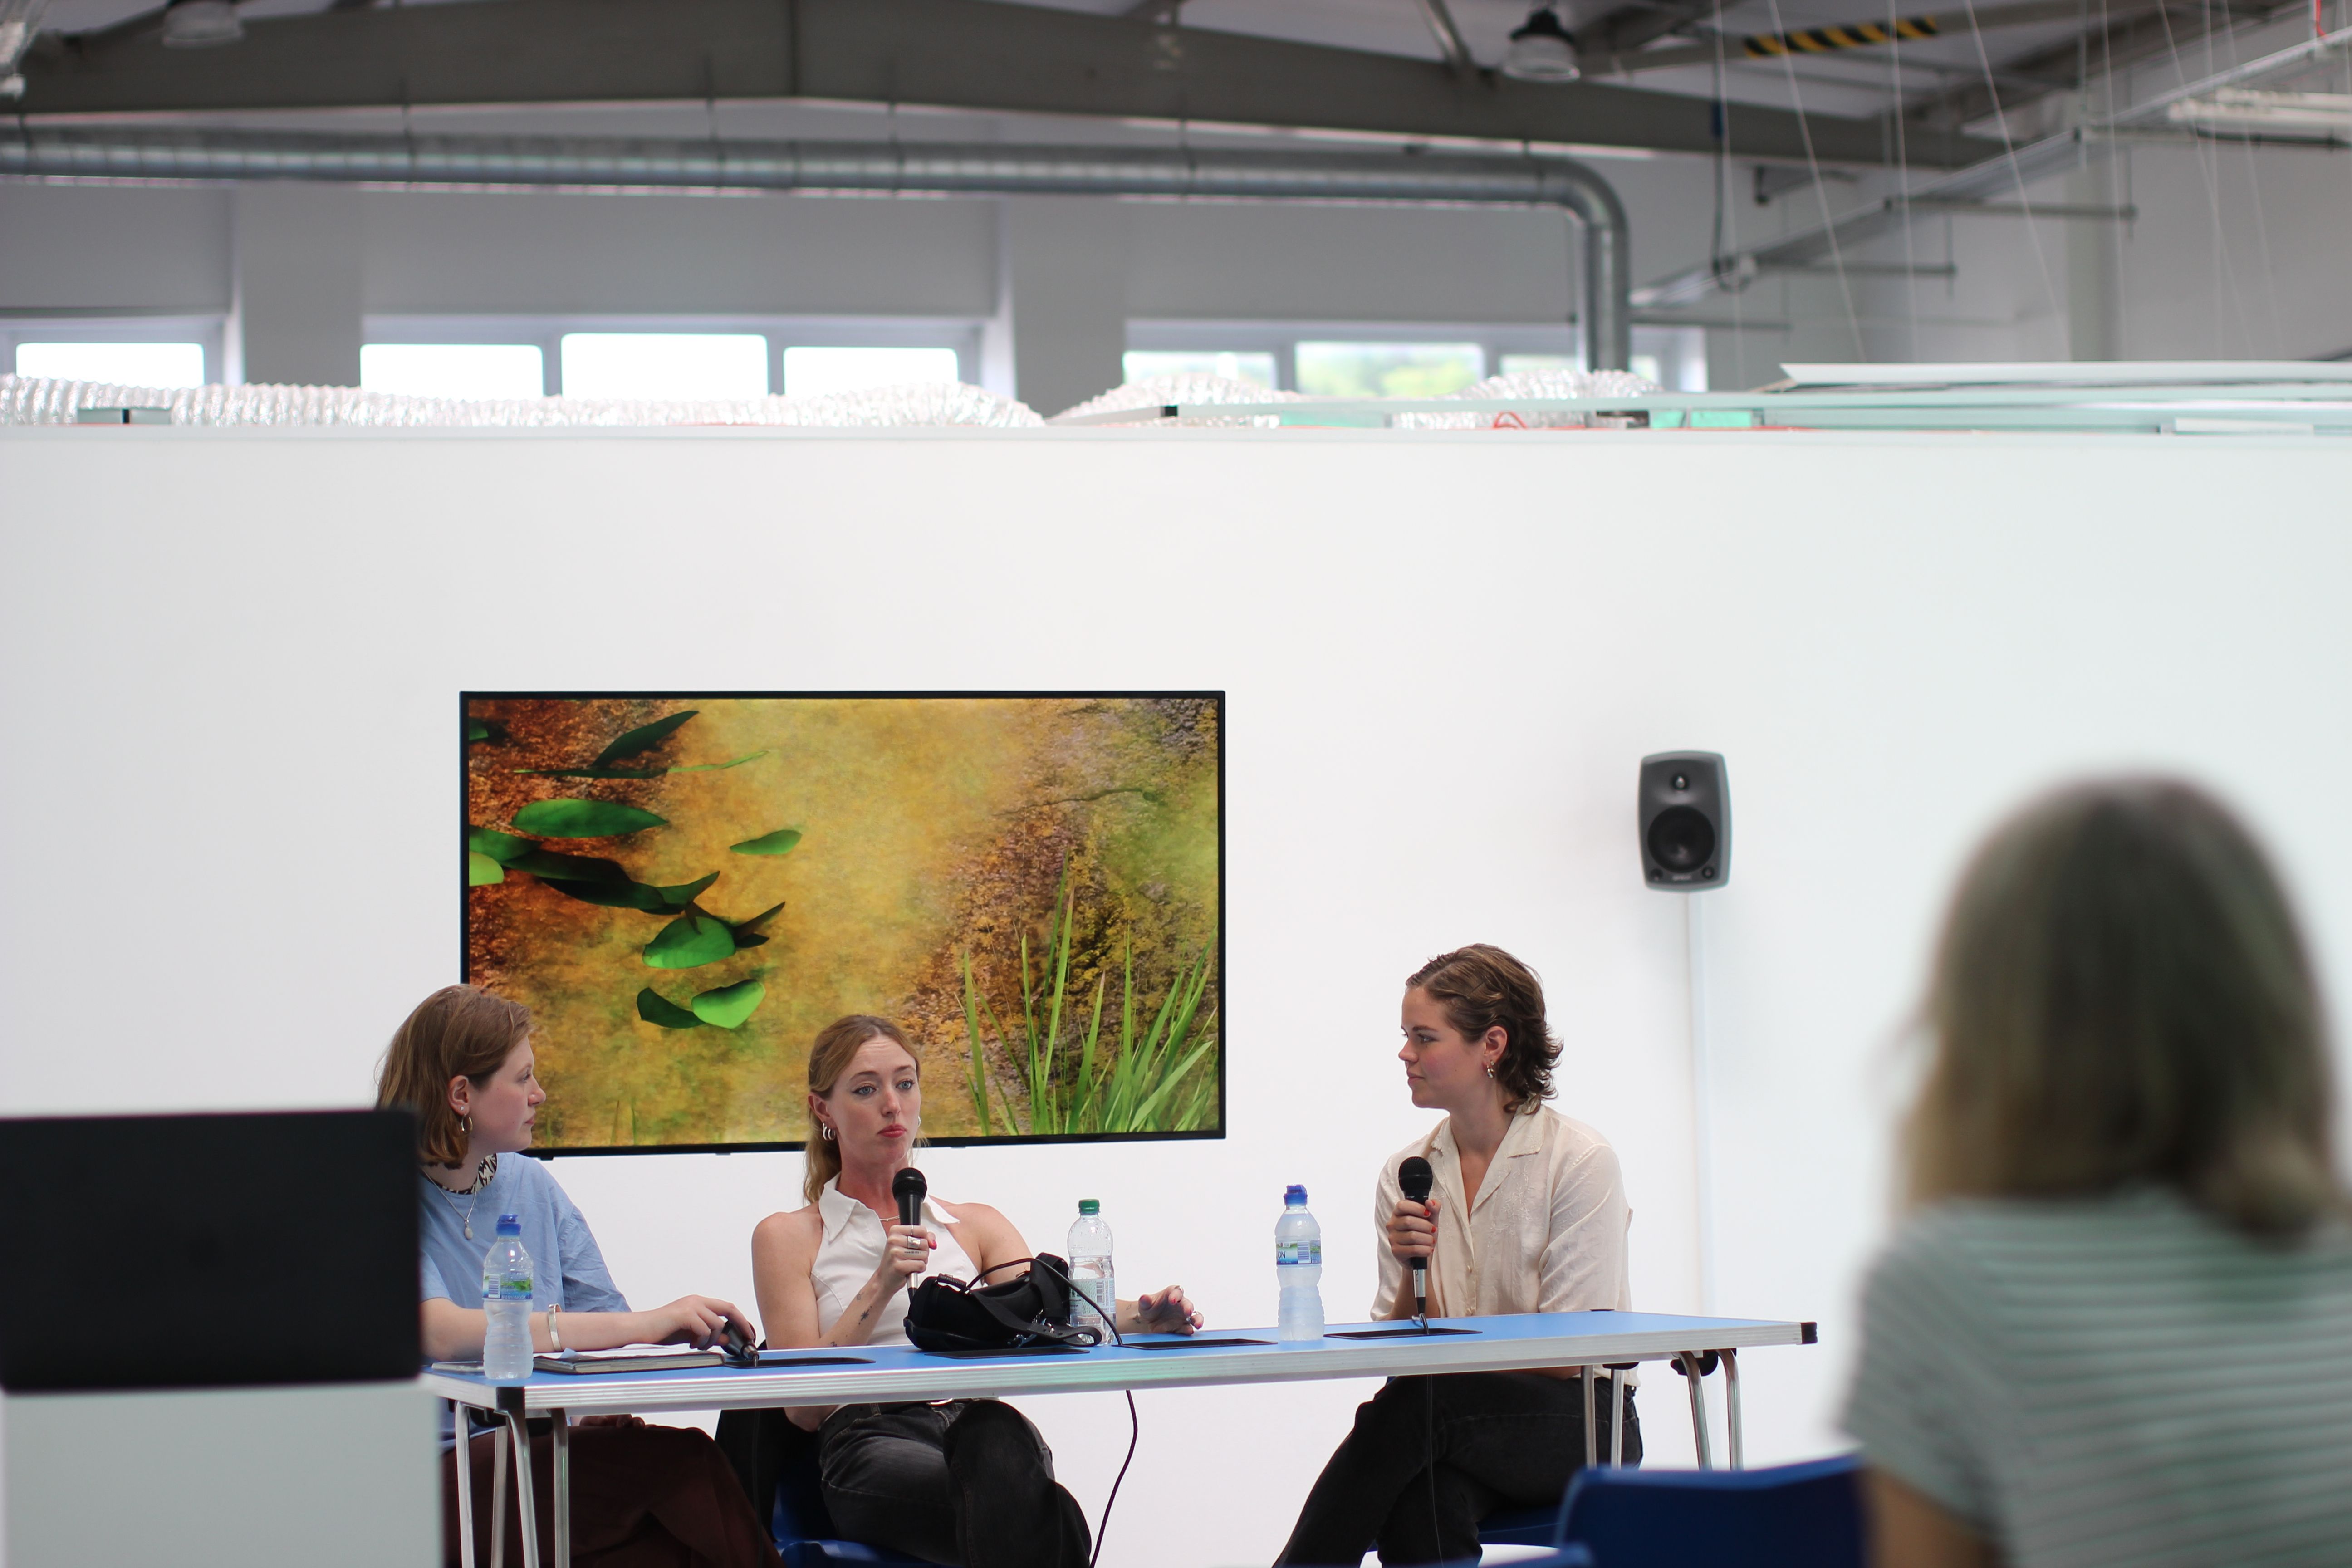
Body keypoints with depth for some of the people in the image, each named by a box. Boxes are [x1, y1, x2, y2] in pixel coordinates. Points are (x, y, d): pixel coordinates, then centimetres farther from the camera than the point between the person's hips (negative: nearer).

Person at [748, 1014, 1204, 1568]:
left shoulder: (976, 1226, 26)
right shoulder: (788, 1237, 17)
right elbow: (803, 1407, 4)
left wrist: (1138, 1317, -17)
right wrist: (880, 1288, -8)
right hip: (873, 1444, -3)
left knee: (995, 1436, -40)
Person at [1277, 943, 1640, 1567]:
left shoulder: (1581, 1161, -6)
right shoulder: (1407, 1174, 9)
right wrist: (1412, 1269, -12)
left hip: (1579, 1426, -3)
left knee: (1412, 1409, -34)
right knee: (1424, 1495, -36)